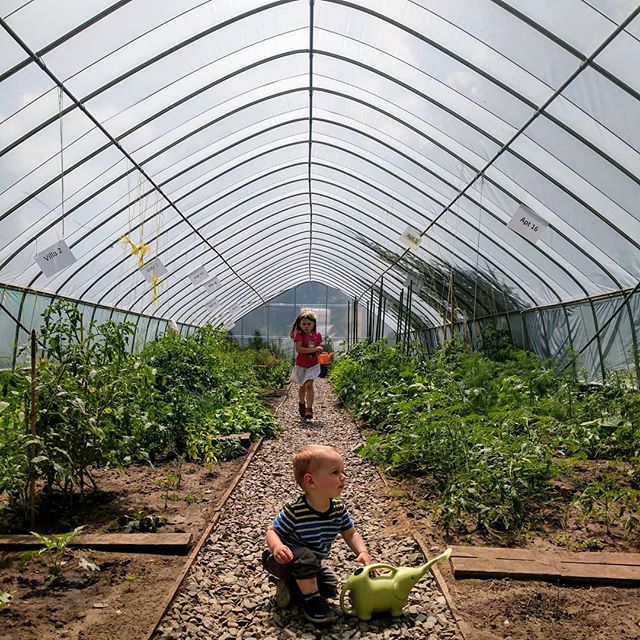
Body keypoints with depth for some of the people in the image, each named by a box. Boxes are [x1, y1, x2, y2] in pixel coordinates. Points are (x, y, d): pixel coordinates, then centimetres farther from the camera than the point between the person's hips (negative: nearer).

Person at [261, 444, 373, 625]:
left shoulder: (339, 509, -16)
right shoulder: (294, 511, -32)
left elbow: (351, 534, -6)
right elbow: (273, 532, -21)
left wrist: (363, 552, -25)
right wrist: (277, 546, -44)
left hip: (311, 564, 6)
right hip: (287, 560, -6)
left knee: (331, 588, -5)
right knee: (305, 557, -34)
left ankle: (290, 586, 10)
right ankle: (312, 602, -13)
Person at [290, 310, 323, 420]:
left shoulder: (317, 335, 3)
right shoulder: (299, 335, -10)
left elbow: (319, 349, 13)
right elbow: (298, 349, -22)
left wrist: (320, 351, -11)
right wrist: (313, 350, -26)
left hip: (313, 365, 1)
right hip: (301, 365, -1)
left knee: (309, 385, -14)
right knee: (302, 387, 14)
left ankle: (309, 409, -11)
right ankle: (301, 403, 41)